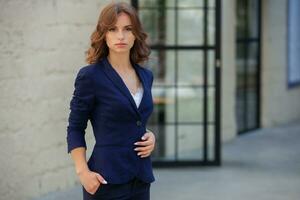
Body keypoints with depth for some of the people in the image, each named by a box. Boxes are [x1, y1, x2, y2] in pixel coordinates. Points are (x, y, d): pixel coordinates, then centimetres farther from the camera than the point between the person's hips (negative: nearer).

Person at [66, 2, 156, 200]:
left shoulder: (146, 75, 9)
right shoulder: (90, 76, -7)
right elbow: (75, 129, -4)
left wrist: (150, 136, 0)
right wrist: (83, 172, -15)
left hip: (141, 179, 5)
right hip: (107, 180, -5)